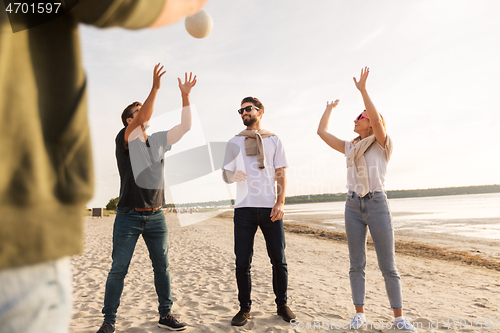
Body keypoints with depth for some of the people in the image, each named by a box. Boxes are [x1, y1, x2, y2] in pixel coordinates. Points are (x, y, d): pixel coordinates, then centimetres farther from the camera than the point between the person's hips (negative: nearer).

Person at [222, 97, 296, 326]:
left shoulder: (273, 140, 13)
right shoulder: (234, 142, 14)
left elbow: (281, 174, 7)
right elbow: (225, 173, 12)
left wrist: (280, 202, -6)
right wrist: (233, 176, -12)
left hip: (270, 207, 0)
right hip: (244, 207, 1)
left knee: (279, 259, 5)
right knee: (242, 262, 1)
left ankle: (282, 305, 23)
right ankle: (244, 308, 18)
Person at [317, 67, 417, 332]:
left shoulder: (383, 144, 1)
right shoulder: (349, 148, 14)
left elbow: (377, 119, -18)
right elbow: (321, 132, 13)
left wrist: (363, 90, -16)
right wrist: (330, 108, 24)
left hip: (377, 205, -4)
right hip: (353, 206, 4)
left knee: (388, 266, 2)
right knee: (356, 264, 6)